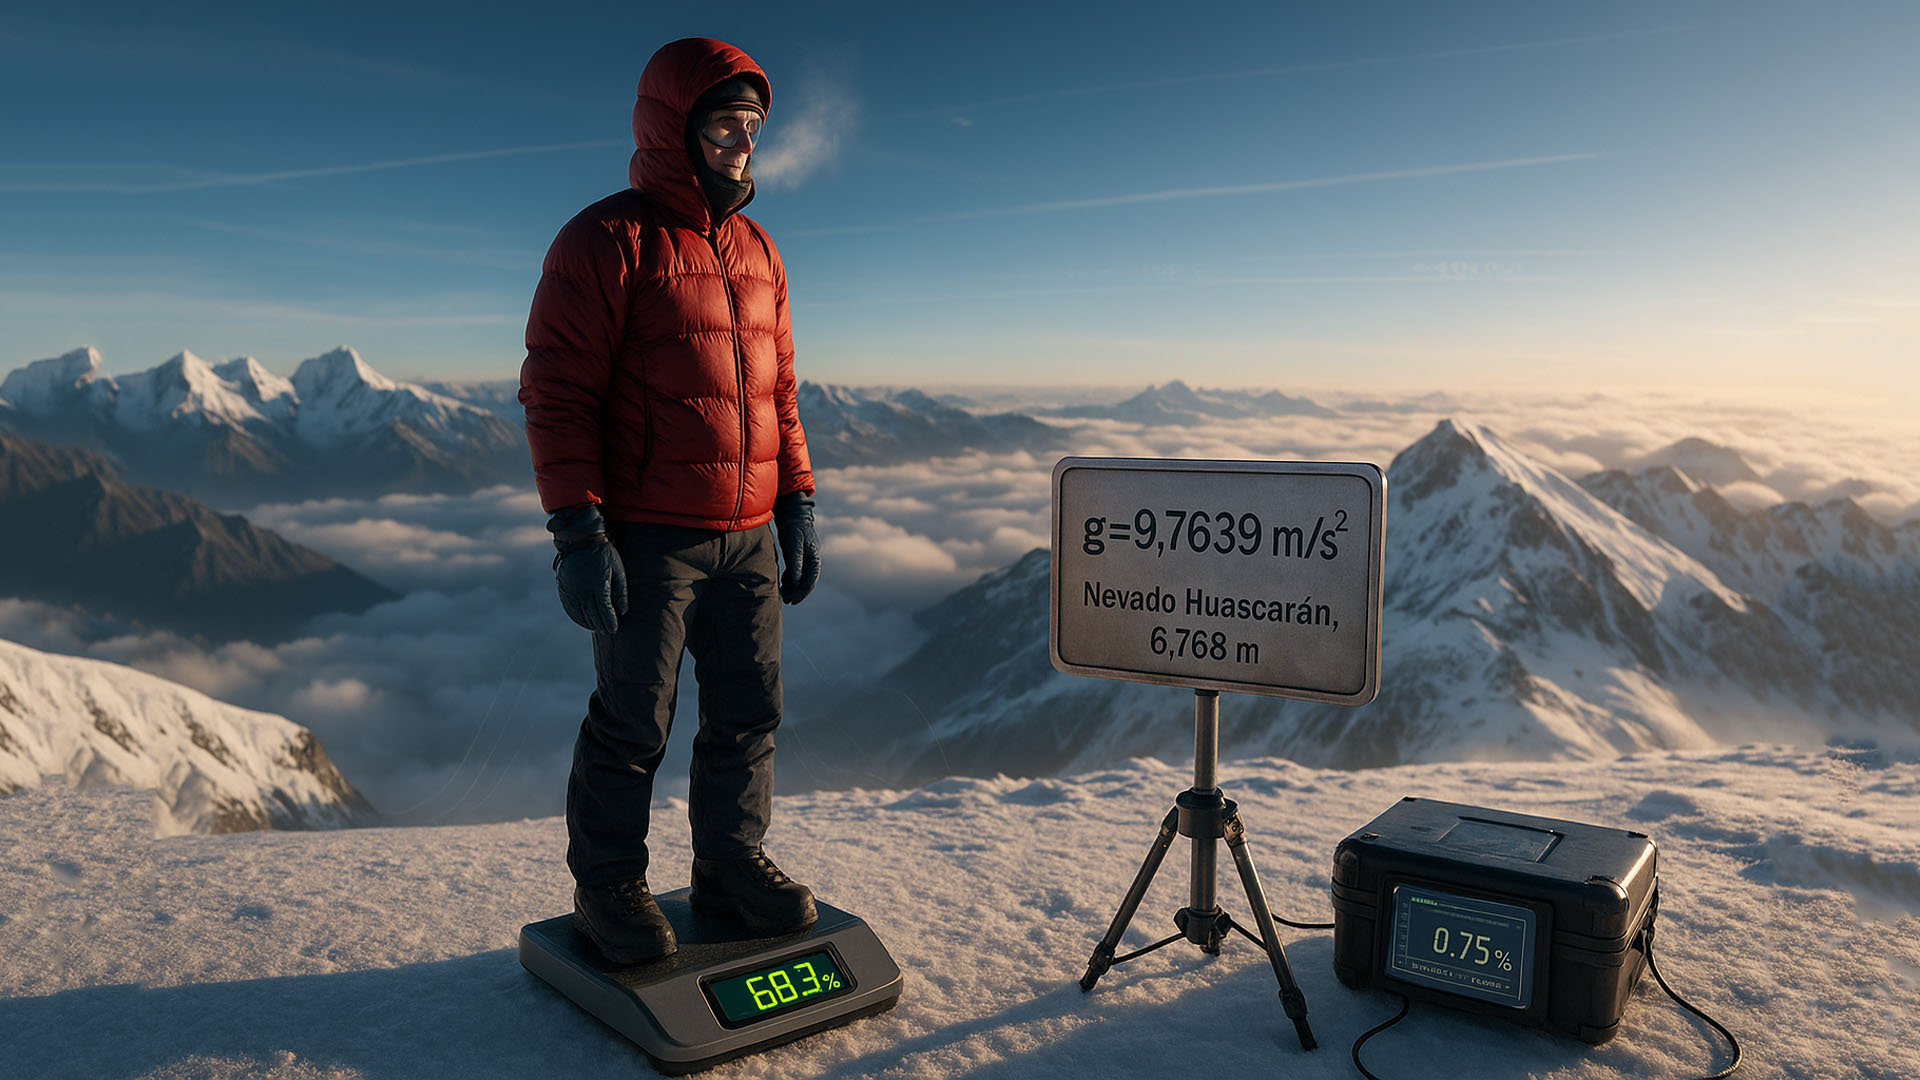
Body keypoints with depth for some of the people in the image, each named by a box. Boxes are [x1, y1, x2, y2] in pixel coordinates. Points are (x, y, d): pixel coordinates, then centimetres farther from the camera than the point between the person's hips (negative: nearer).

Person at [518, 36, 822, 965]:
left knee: (749, 713, 11)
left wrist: (797, 504, 13)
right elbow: (556, 391, -11)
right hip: (646, 539, -6)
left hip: (745, 539, 7)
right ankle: (608, 885, 22)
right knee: (631, 722, 4)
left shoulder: (758, 251, 14)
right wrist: (577, 531, -17)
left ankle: (731, 866, 27)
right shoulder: (607, 240, -7)